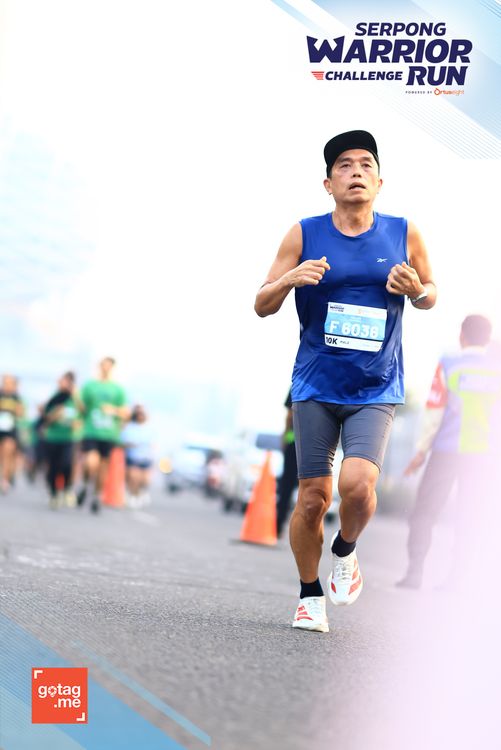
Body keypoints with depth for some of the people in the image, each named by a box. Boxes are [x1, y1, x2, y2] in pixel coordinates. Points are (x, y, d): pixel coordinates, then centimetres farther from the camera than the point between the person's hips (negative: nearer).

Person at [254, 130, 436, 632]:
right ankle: (310, 596, 21)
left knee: (357, 484, -20)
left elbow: (429, 297, 15)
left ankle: (344, 552, 12)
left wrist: (416, 290, -9)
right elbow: (263, 306, 1)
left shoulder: (404, 234, 2)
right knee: (313, 497, 1)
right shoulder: (304, 235, -1)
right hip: (316, 388, 0)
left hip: (376, 390, 0)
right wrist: (290, 279, -20)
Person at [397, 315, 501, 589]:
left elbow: (434, 413, -5)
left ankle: (414, 572, 1)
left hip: (448, 451, -2)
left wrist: (422, 451, 2)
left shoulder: (448, 366, -5)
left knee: (424, 512, 6)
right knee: (468, 516, 9)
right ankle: (457, 575, 5)